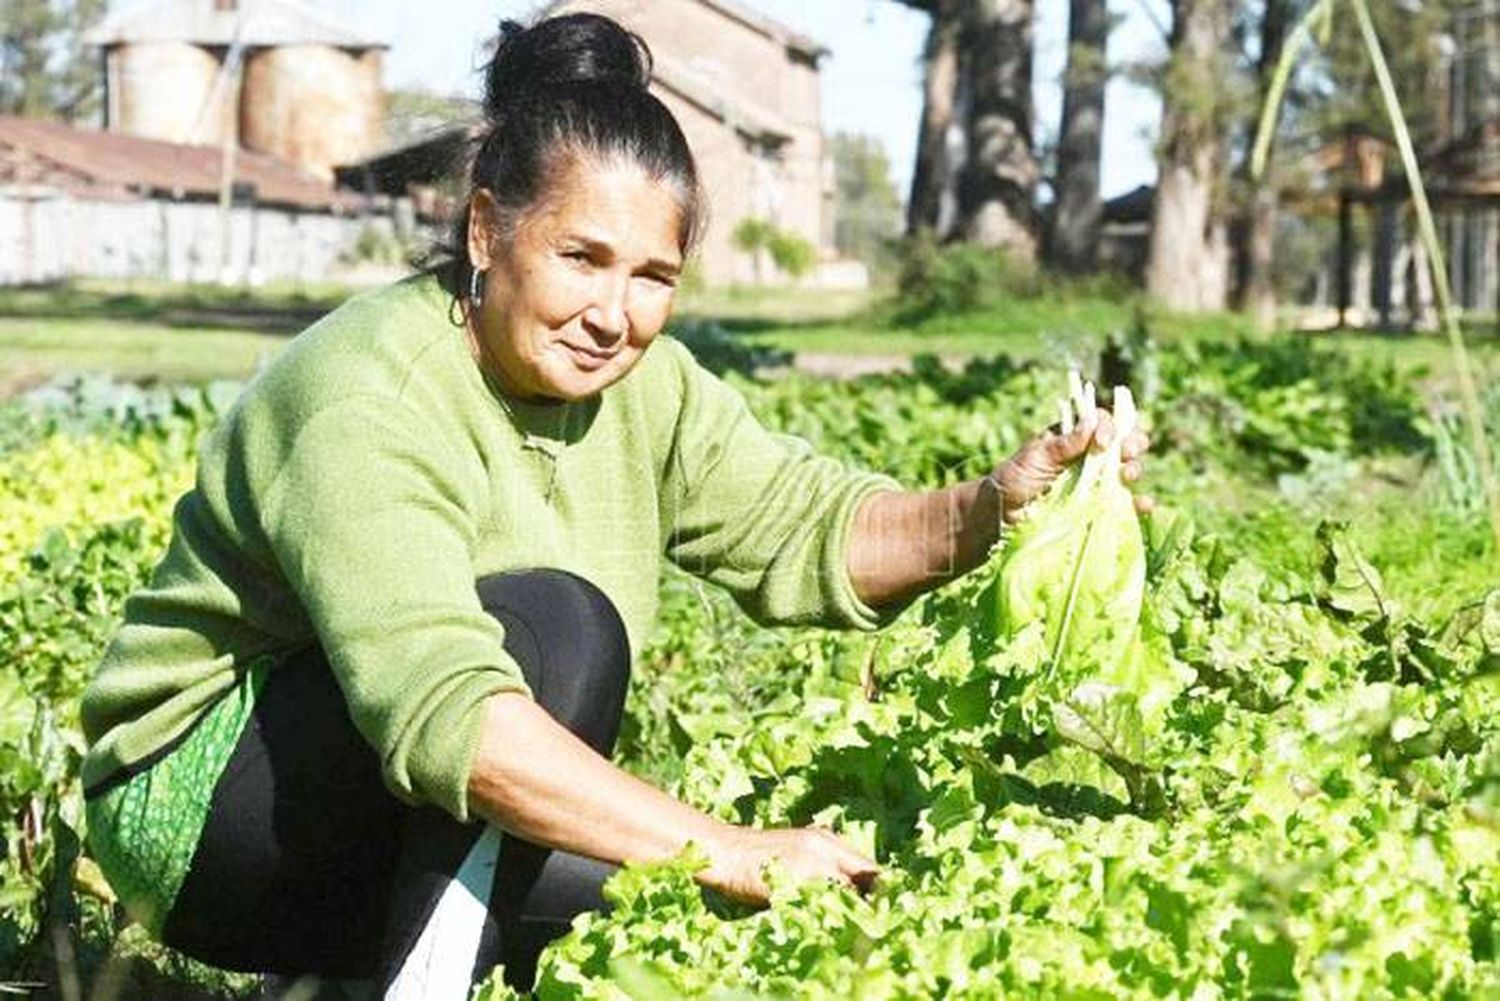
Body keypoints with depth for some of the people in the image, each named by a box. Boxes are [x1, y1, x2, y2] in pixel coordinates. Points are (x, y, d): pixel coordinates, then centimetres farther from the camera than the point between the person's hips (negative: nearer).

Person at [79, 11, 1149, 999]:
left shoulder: (642, 388, -1)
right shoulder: (369, 405, -27)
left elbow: (801, 526, -9)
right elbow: (445, 711, -39)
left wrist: (989, 512, -29)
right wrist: (736, 852, -43)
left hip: (425, 852, 8)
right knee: (556, 622, -28)